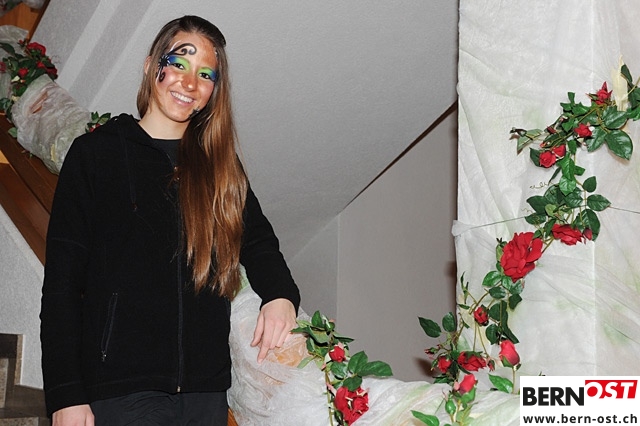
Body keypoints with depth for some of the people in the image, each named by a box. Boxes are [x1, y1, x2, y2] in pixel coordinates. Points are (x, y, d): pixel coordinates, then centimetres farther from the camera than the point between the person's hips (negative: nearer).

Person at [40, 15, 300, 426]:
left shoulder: (221, 166, 14)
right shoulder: (95, 153, 2)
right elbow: (62, 280, -2)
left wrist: (280, 294, -13)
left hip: (207, 390, 4)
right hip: (118, 389, -3)